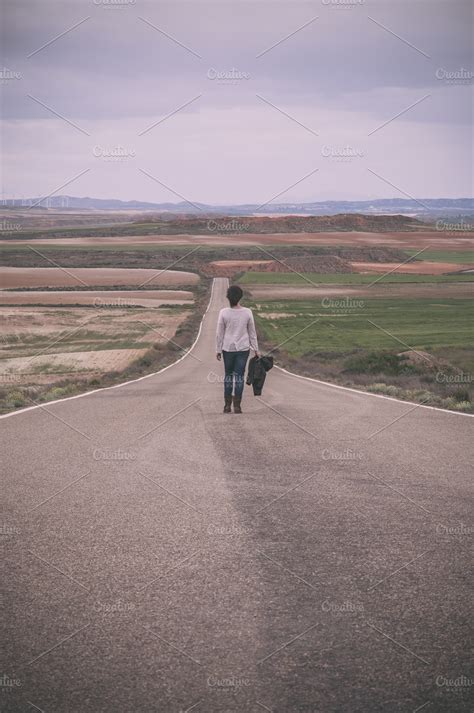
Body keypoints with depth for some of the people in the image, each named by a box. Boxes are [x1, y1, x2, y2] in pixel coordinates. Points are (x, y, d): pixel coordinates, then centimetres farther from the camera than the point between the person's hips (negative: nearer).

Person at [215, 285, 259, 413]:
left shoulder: (223, 313, -9)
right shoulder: (247, 313, -6)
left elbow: (219, 333, -3)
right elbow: (252, 333, 1)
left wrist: (218, 350, 6)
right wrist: (256, 349, 9)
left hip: (228, 349, 0)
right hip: (243, 349, 0)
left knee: (228, 375, 13)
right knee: (239, 376, 5)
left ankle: (227, 405, 13)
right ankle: (237, 406, 3)